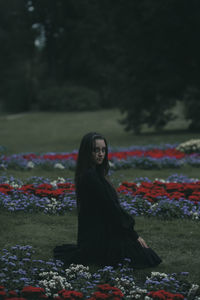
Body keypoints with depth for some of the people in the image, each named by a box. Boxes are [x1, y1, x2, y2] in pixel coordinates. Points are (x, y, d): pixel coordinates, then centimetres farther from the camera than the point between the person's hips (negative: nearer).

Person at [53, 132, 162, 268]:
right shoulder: (90, 176, -19)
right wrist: (134, 235, -12)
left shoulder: (96, 173, 13)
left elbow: (112, 206, 12)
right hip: (98, 235, -10)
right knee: (144, 257, -10)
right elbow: (111, 207, -17)